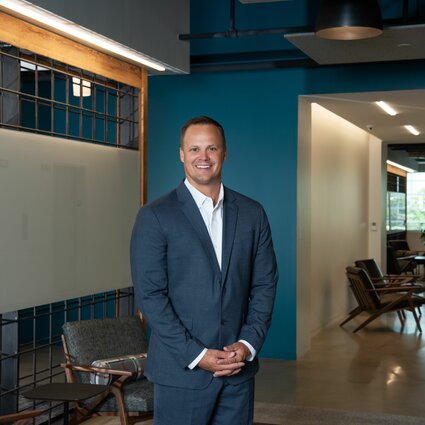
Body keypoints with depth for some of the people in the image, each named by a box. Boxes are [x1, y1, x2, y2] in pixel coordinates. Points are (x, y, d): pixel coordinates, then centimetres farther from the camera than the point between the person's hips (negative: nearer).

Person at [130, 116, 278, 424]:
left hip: (239, 368, 3)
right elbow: (149, 294, -9)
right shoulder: (155, 216, -5)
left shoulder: (252, 213, 7)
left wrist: (248, 344, -5)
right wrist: (196, 355, -13)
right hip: (180, 370, -3)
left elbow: (265, 284, 7)